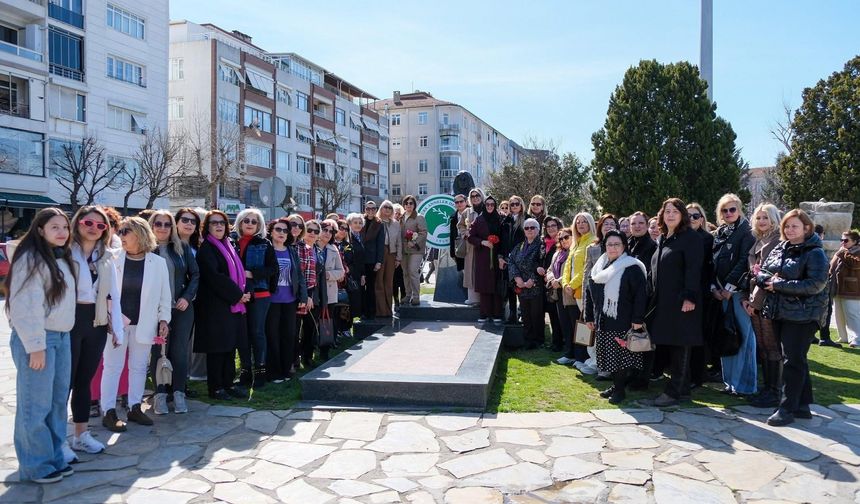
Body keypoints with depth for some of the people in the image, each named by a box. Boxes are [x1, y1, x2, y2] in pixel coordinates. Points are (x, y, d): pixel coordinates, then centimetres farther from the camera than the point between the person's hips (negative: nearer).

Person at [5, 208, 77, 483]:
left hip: (61, 337, 8)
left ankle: (54, 456, 22)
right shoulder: (31, 259, -12)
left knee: (58, 401, 12)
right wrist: (35, 346, -19)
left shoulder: (63, 259, 14)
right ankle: (35, 466, 10)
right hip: (38, 339, -8)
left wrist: (62, 336, 12)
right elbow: (25, 306, -18)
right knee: (36, 404, -1)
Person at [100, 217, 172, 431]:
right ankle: (109, 412, 10)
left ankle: (135, 407, 23)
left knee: (139, 367, 11)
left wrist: (163, 319, 0)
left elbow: (165, 294, 5)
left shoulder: (158, 262, 1)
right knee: (113, 367, 3)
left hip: (144, 323, 2)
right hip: (116, 323, -1)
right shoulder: (113, 260, -2)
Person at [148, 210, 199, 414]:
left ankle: (179, 393, 14)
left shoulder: (183, 247, 5)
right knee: (158, 351, 4)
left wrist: (187, 297, -6)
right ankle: (160, 394, 13)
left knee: (180, 351, 4)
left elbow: (195, 274, 6)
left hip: (182, 308, 1)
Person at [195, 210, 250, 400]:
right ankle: (215, 387, 7)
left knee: (230, 346, 10)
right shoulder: (206, 248, -8)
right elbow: (214, 276, -18)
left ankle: (228, 384, 18)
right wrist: (238, 294, -16)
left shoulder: (228, 246, 16)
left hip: (233, 304, 7)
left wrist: (242, 293, 0)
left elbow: (237, 272, 18)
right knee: (217, 347, -2)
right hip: (215, 305, -7)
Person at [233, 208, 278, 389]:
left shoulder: (265, 244, 2)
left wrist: (251, 273, -14)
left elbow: (273, 268, -4)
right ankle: (245, 369, 17)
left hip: (259, 294, -2)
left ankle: (259, 370, 9)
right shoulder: (233, 242, 7)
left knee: (257, 332, 1)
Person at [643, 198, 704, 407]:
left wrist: (689, 297, -23)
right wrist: (654, 296, 17)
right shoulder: (662, 239, 18)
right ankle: (681, 389, 19)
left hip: (681, 302, -8)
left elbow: (693, 270, -16)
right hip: (662, 302, 8)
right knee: (669, 346, 11)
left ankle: (674, 392, 1)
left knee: (680, 348, -3)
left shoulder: (690, 238, -7)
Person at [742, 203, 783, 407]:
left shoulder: (778, 241, -8)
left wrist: (755, 300, -13)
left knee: (771, 347, -2)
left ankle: (774, 392, 5)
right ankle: (767, 387, 19)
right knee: (762, 347, 11)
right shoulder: (758, 242, 17)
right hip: (755, 302, 8)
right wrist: (747, 298, 6)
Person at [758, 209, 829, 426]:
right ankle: (802, 405, 24)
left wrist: (779, 284, -20)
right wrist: (764, 278, -14)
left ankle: (787, 408, 1)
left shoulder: (815, 253, -9)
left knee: (793, 360, -6)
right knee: (797, 359, 14)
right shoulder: (779, 249, 11)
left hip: (803, 315, -7)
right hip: (780, 313, 7)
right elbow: (762, 272, 10)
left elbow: (816, 284, -20)